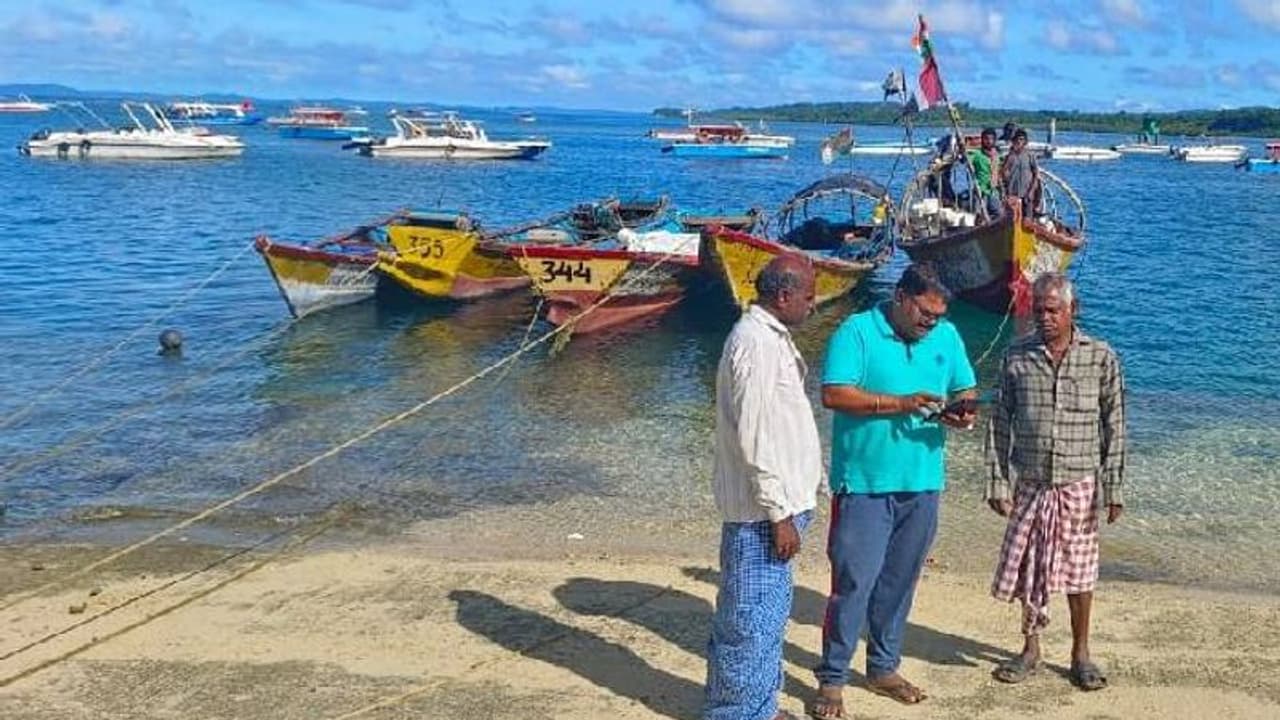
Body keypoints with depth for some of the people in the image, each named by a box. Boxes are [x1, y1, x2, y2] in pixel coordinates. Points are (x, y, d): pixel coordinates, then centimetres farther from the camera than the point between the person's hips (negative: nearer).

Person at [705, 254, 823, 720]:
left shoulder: (771, 337, 13)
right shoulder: (755, 343, -18)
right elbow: (753, 440, -22)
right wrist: (779, 514, -20)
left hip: (776, 502, 10)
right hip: (762, 510, -10)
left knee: (770, 613, 18)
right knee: (750, 620, -1)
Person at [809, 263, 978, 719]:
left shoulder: (947, 336, 8)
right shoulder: (857, 332, -9)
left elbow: (965, 389, 15)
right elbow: (833, 394, -18)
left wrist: (963, 411, -9)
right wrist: (901, 403, -23)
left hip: (922, 483, 5)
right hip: (864, 483, -5)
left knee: (899, 582, 14)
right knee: (853, 582, -5)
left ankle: (884, 668, 30)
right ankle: (831, 679, 7)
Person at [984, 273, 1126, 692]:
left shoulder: (1101, 359, -4)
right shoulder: (1017, 357, -1)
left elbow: (1114, 428, -1)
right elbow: (1000, 425, 2)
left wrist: (1113, 488, -4)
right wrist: (998, 483, -1)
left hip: (1079, 485, -1)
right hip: (1029, 484, 1)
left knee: (1078, 570, 9)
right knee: (1028, 568, 9)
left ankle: (1080, 653, 25)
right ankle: (1031, 649, 26)